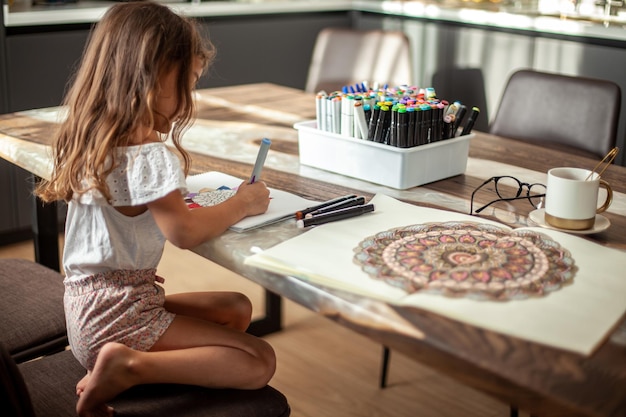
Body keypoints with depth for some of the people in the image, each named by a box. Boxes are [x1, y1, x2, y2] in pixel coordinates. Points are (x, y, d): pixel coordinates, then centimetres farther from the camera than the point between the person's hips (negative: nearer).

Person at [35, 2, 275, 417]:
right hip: (117, 315, -10)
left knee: (237, 309, 18)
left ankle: (120, 367, 5)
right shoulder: (149, 156, -20)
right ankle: (127, 366, -17)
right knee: (261, 361, -14)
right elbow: (185, 231, -21)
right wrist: (243, 203, -8)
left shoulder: (91, 142, 8)